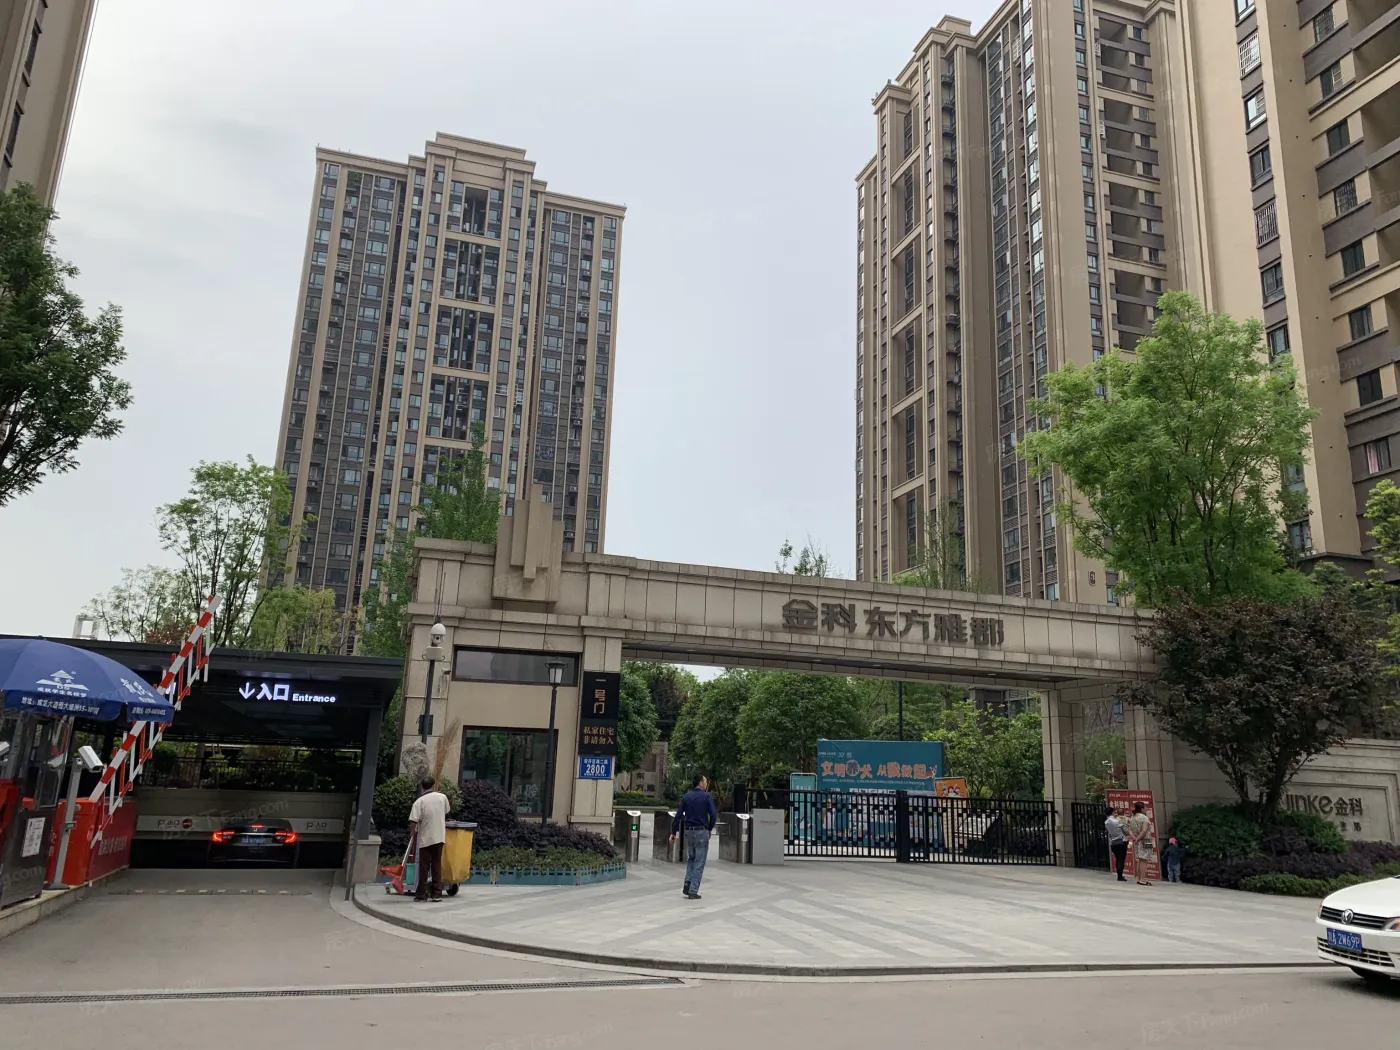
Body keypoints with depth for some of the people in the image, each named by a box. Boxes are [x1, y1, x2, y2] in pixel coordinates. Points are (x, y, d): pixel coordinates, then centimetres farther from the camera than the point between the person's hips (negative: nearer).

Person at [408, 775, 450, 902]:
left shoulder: (419, 802, -11)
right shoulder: (442, 797, 1)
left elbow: (413, 822, -16)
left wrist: (412, 833, 2)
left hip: (425, 838, -3)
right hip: (439, 837, 3)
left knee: (424, 866, 5)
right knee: (437, 865, 9)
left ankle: (422, 894, 8)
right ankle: (437, 893, 8)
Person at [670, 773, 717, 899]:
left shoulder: (686, 796, 4)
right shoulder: (706, 796, -7)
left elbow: (678, 815, 1)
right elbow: (713, 815, -13)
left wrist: (673, 832, 6)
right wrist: (709, 829, 3)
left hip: (688, 831, 4)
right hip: (701, 832, -4)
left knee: (691, 859, 21)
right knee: (699, 863, 3)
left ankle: (687, 885, 7)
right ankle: (693, 891, 1)